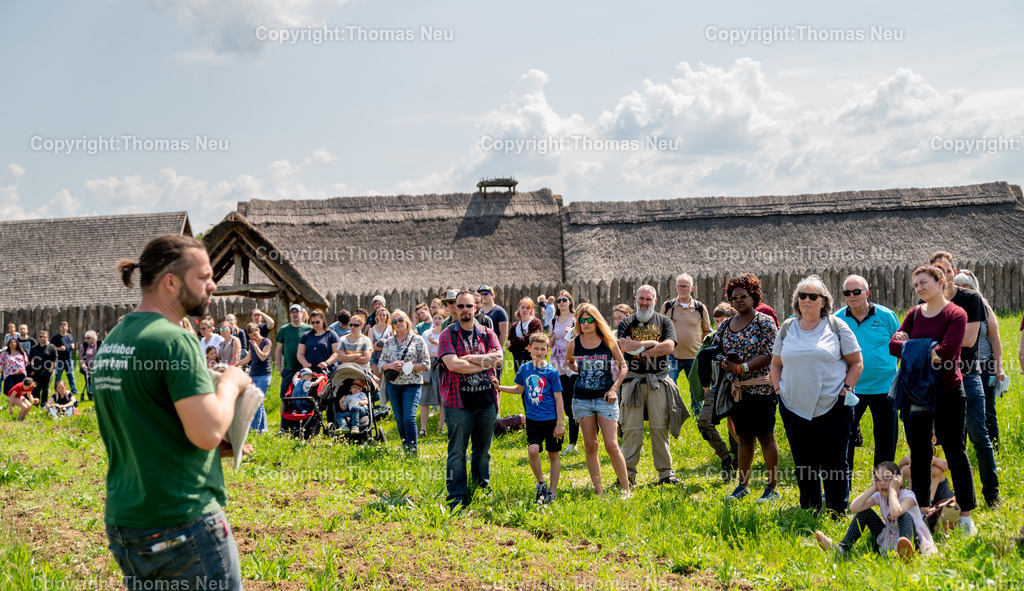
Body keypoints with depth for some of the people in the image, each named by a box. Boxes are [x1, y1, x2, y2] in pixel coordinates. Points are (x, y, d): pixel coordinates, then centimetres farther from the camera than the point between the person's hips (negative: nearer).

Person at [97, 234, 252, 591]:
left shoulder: (110, 342, 11)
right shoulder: (174, 341, -16)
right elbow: (207, 431, -23)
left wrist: (214, 446, 13)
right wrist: (231, 384, -5)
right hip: (183, 522, -8)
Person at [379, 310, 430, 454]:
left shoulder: (418, 340, -1)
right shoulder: (389, 342, 11)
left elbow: (426, 364, -3)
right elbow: (381, 364, 11)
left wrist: (407, 366, -15)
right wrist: (391, 366, -11)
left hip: (412, 385, -4)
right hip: (393, 384, 4)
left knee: (409, 418, -15)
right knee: (399, 420, 8)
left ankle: (413, 449, -9)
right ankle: (405, 447, 21)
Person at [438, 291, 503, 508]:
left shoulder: (487, 334, 11)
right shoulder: (448, 335, 0)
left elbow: (498, 357, -6)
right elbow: (452, 364, -14)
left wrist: (469, 359, -12)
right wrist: (484, 363, -8)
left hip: (486, 399, 4)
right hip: (458, 401, -3)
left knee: (483, 449, 12)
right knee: (457, 451, -2)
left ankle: (482, 490, 23)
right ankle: (457, 497, 3)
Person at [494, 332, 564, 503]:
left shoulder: (551, 372, -8)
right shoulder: (524, 369, 2)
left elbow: (558, 398, -6)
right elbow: (519, 389, 19)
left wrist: (559, 424, -8)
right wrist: (499, 387, 7)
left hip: (551, 419, -2)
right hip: (532, 419, 2)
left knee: (553, 455, 6)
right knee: (532, 450, -16)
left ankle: (552, 491, 19)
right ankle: (541, 484, 6)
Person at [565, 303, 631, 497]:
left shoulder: (608, 341, -5)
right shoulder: (574, 343, 0)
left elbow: (623, 366, 4)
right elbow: (568, 361, 23)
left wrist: (614, 388, -6)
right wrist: (579, 370, 6)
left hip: (605, 399, -2)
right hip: (582, 399, 3)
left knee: (611, 445, -8)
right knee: (590, 446, 5)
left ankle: (626, 489, 3)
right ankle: (598, 491, 13)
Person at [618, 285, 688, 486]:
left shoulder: (664, 321, 9)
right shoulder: (626, 323, 8)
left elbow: (669, 347, -8)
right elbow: (623, 345, -11)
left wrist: (638, 348, -9)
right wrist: (651, 343, -7)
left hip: (658, 381, 0)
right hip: (633, 380, 0)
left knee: (660, 428, 2)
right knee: (631, 428, -2)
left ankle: (665, 472, 9)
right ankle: (628, 473, 4)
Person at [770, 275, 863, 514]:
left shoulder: (837, 327, 1)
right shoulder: (787, 328, 10)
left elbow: (856, 363, 3)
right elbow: (776, 364, 19)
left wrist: (845, 390, -6)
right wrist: (779, 390, 6)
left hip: (832, 409, -3)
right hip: (795, 410, 3)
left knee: (834, 466, 0)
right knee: (803, 467, 10)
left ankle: (837, 516, 10)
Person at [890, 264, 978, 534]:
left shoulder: (956, 314, -9)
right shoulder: (914, 314, 8)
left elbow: (946, 351, -22)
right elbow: (894, 345, -2)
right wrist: (927, 351, -15)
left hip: (948, 392, -5)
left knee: (955, 452, 1)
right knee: (919, 454, 12)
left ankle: (966, 516, 10)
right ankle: (921, 512, 22)